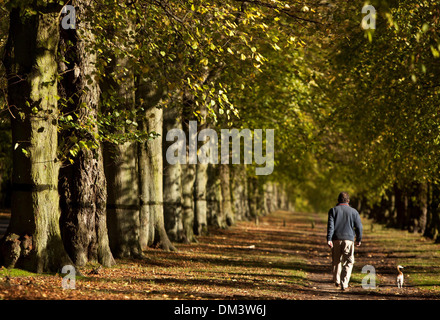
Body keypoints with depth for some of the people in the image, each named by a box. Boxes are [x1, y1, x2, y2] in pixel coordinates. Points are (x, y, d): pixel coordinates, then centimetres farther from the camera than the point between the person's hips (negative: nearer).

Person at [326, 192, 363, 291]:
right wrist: (358, 240, 17)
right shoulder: (353, 211, 6)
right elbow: (359, 227, 6)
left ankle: (337, 281, 27)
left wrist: (329, 239, -10)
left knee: (336, 261, 17)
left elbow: (330, 225, -6)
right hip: (349, 240, -1)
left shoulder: (333, 210, 5)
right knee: (348, 263, 3)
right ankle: (344, 284, -9)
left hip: (336, 239, 1)